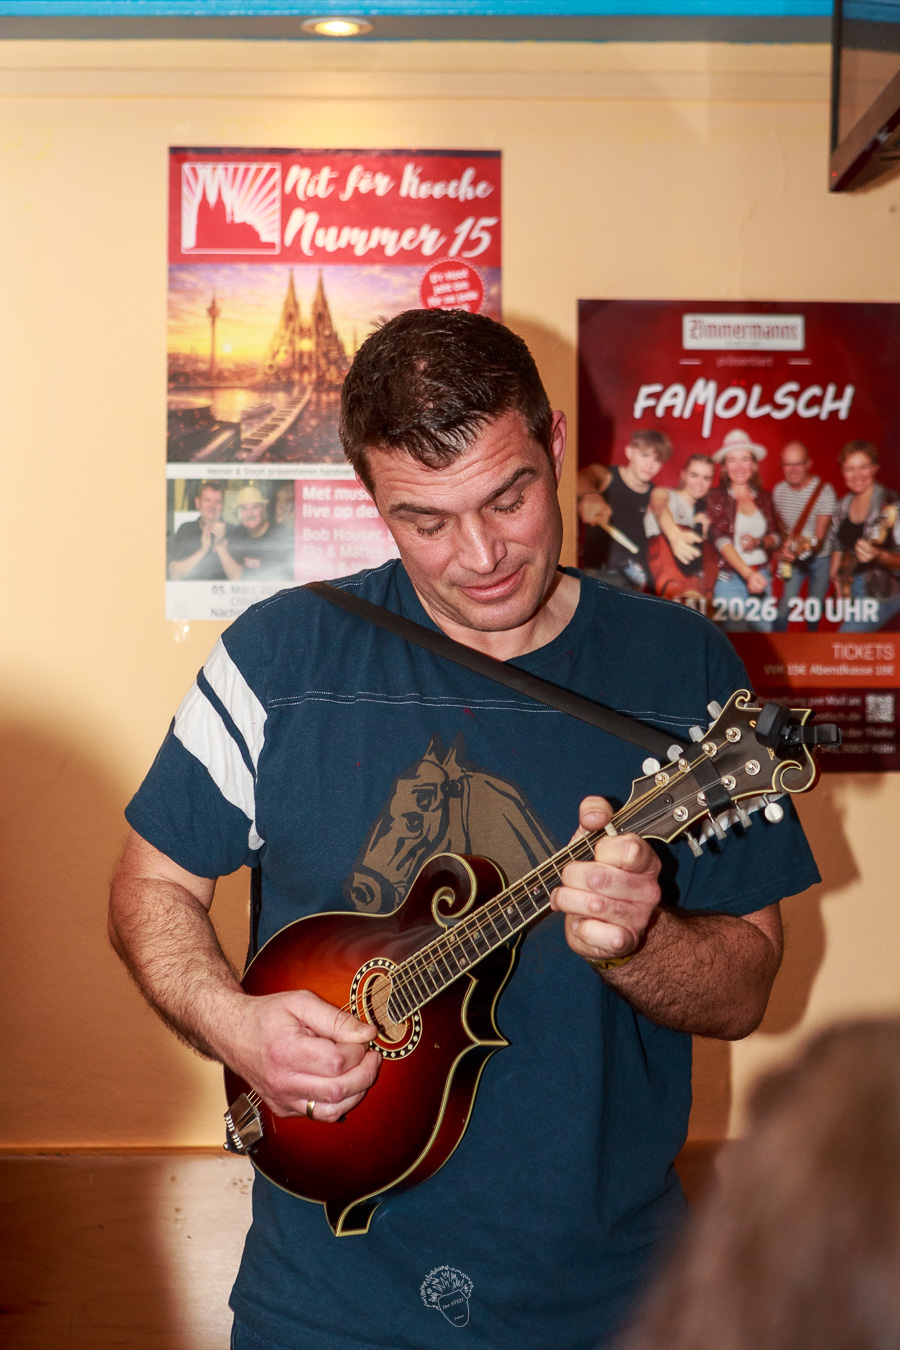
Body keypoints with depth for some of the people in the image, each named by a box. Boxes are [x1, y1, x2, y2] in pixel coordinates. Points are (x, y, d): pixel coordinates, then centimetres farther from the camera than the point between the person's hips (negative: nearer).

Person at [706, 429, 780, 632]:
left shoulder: (764, 497, 10)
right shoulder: (716, 497, -3)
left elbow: (776, 538, 12)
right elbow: (721, 541, -13)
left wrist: (758, 542, -12)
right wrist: (748, 574, -25)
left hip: (762, 577, 4)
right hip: (730, 578, -4)